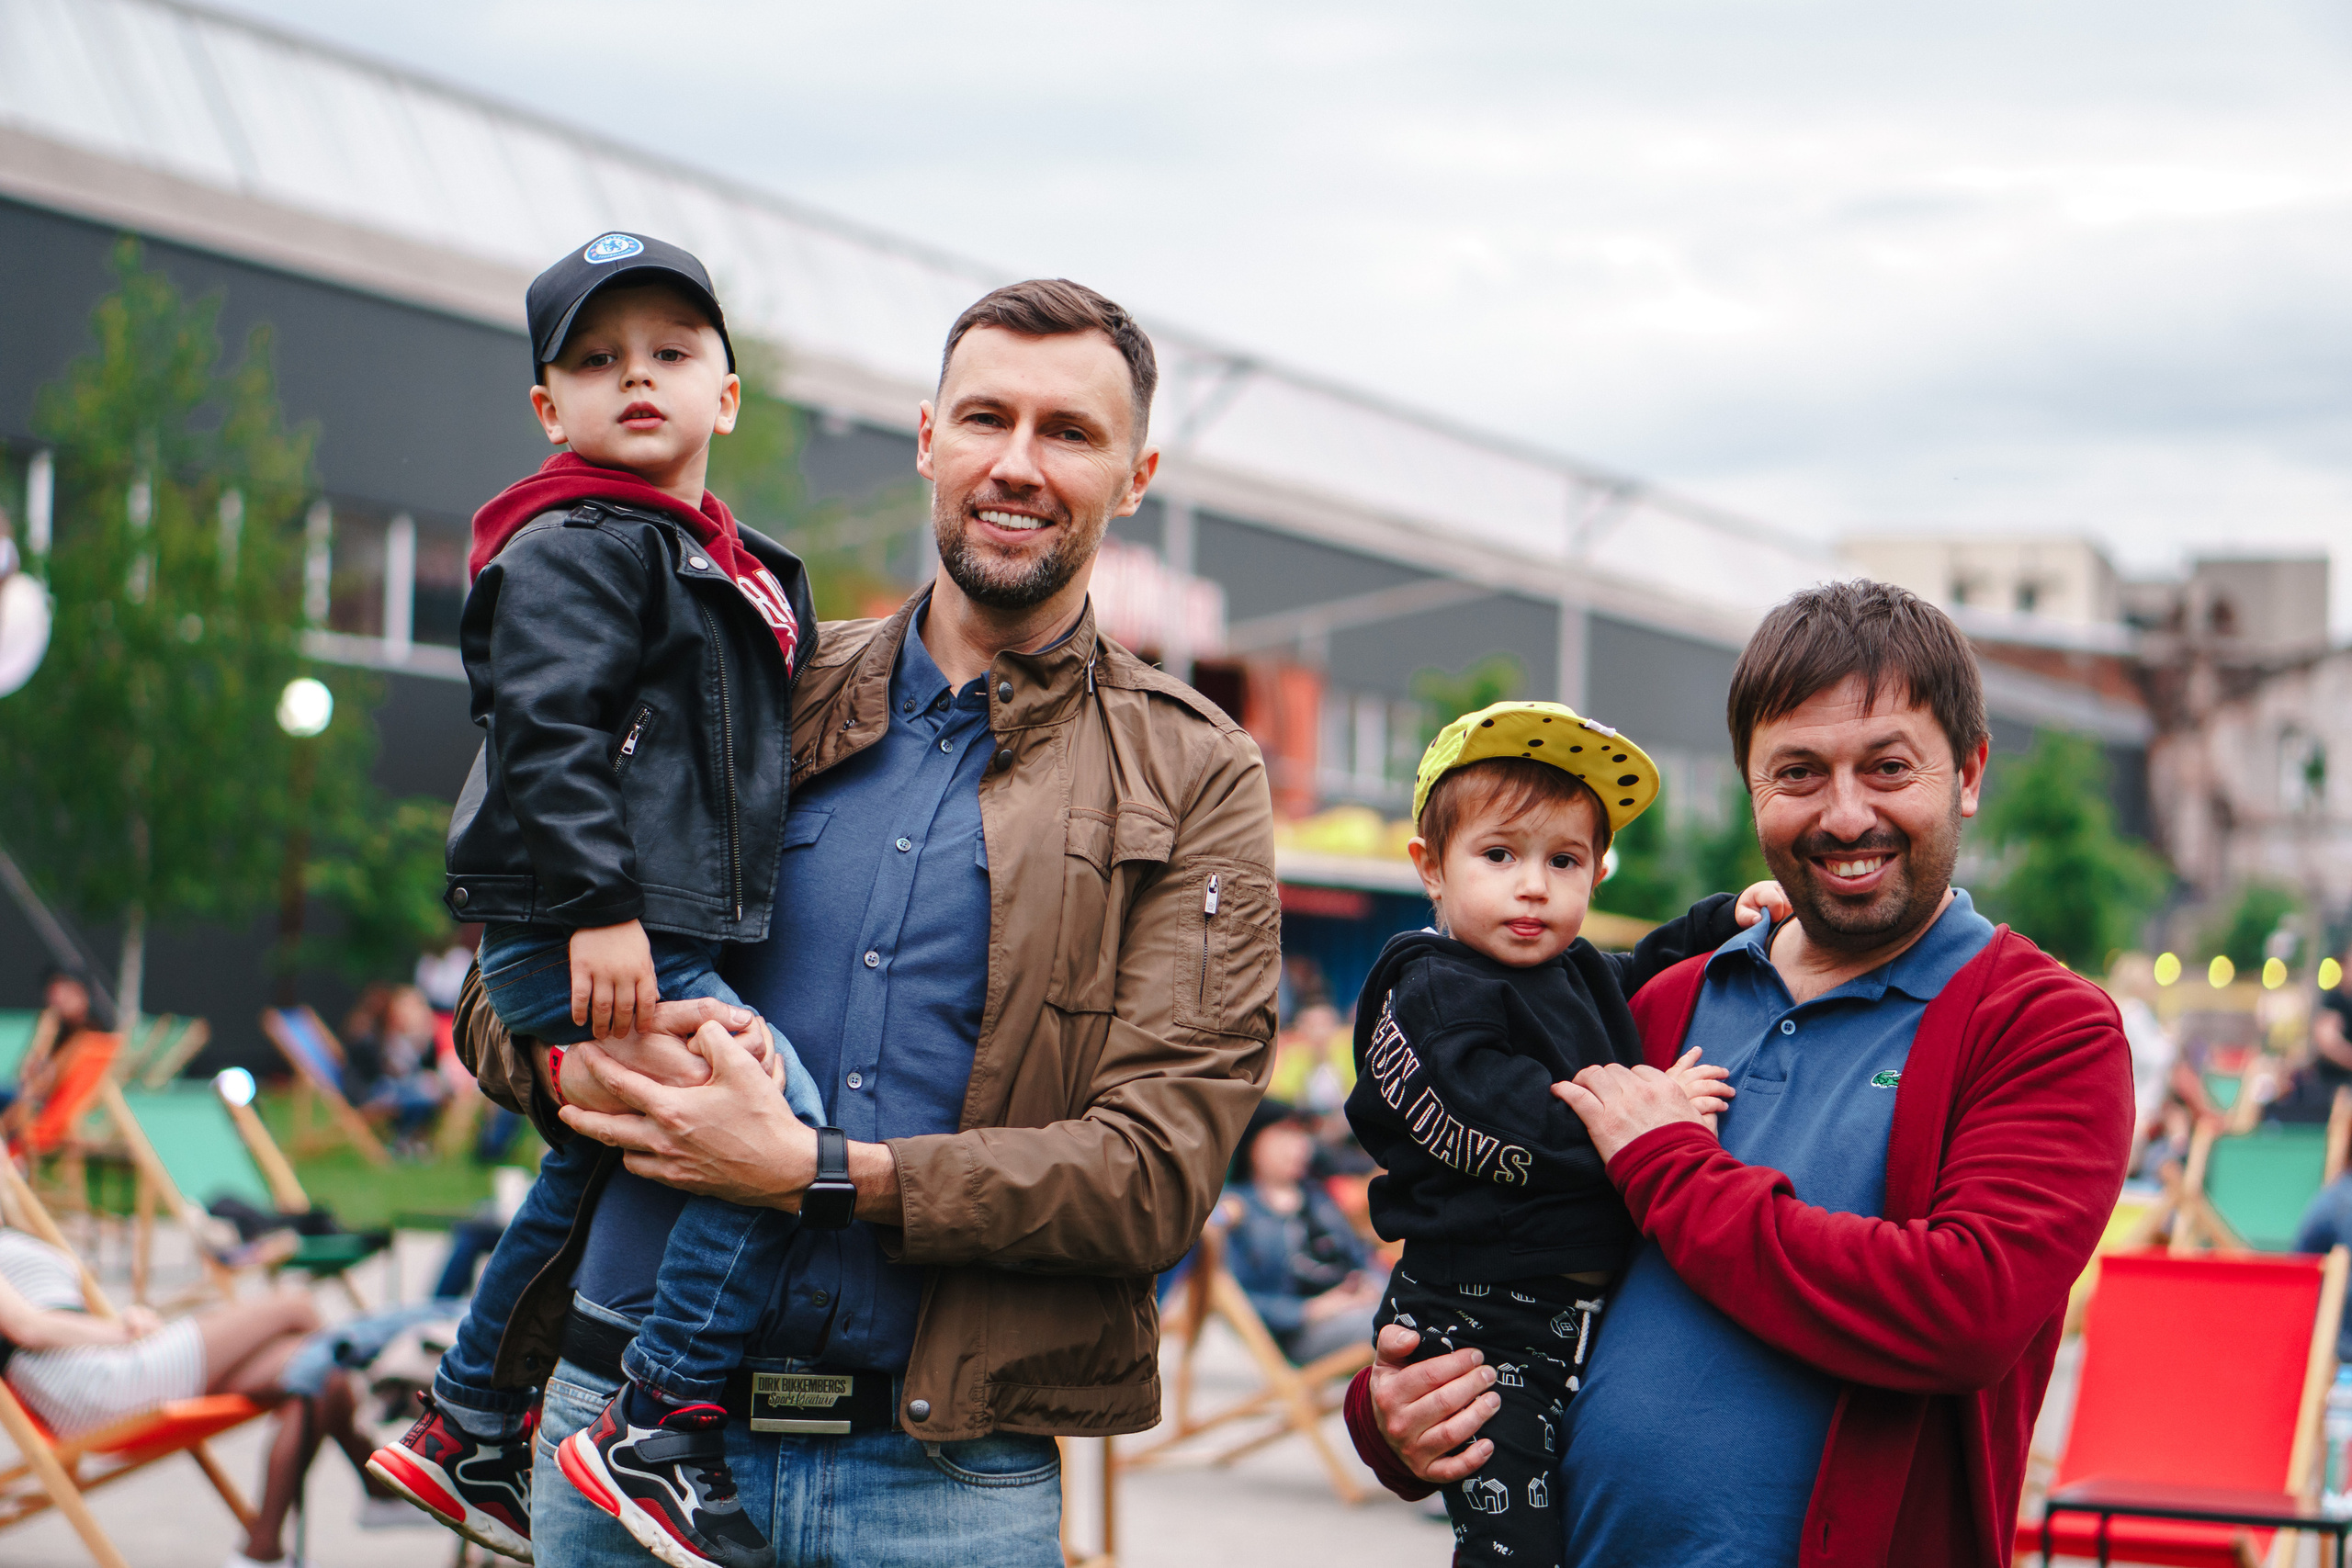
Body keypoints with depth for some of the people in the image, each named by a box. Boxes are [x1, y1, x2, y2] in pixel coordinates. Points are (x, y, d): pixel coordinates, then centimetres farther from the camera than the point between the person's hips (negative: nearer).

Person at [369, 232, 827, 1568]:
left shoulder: (748, 572, 19)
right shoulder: (570, 551, -9)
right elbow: (545, 735, -18)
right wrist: (597, 908, -25)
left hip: (666, 934, 10)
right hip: (581, 942, -10)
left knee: (587, 1177, 21)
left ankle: (468, 1433, 36)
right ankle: (659, 1437, -19)